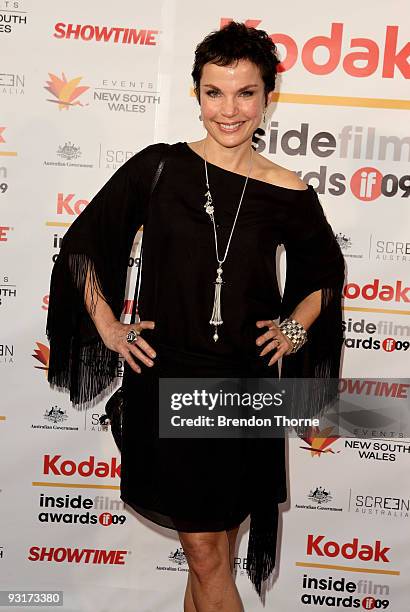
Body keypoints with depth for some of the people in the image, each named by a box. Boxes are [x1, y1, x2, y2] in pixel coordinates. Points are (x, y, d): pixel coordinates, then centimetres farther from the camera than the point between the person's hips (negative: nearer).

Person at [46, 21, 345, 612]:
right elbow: (83, 245, 5)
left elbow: (325, 271, 17)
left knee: (212, 554, 17)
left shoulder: (288, 194, -1)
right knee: (207, 556, 7)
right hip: (167, 380, -2)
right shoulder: (158, 166, -5)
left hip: (246, 385, 2)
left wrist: (294, 329, 3)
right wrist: (108, 327, 0)